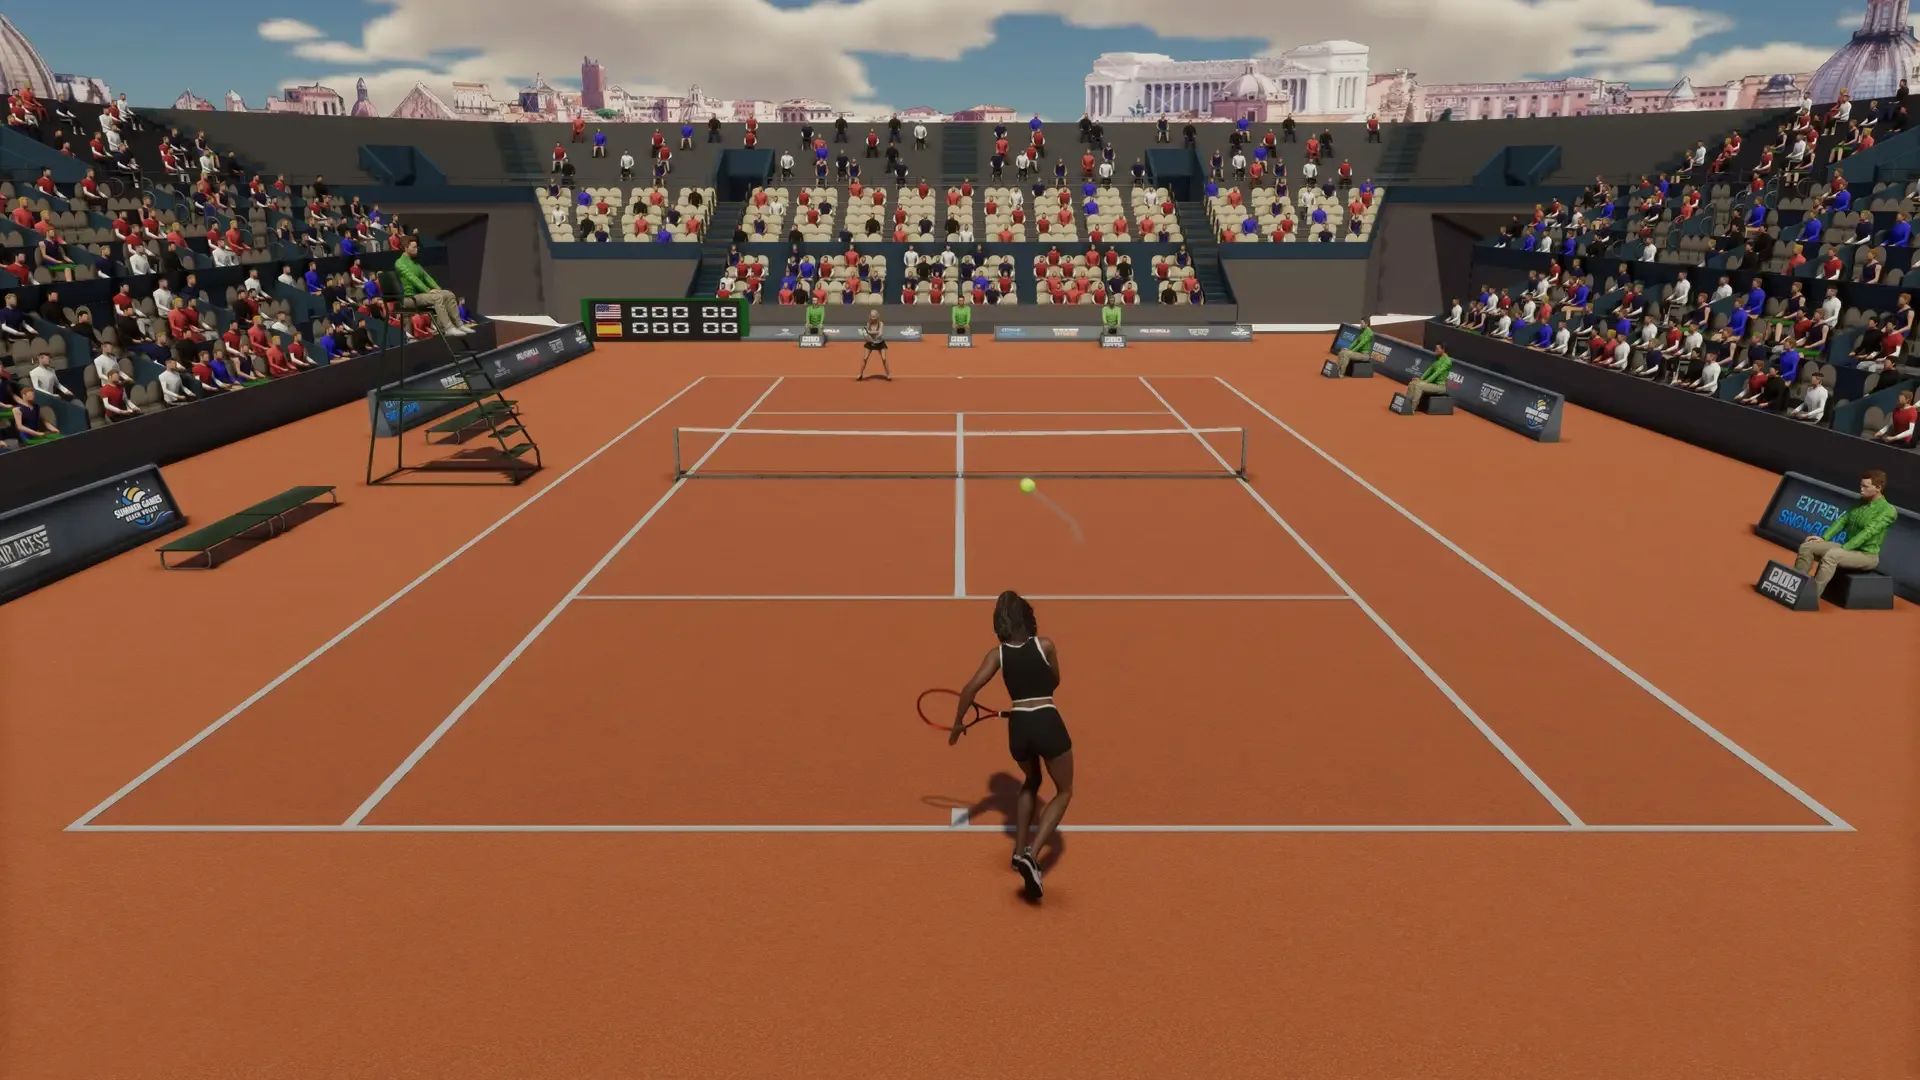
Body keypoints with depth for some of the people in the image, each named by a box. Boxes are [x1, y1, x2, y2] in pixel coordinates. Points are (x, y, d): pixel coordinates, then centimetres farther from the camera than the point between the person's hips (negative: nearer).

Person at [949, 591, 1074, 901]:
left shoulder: (997, 654, 3)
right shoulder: (1045, 645, -1)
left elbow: (970, 688, -5)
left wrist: (958, 723, 7)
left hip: (1018, 727, 3)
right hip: (1048, 723, -3)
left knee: (1031, 782, 33)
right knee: (1063, 792, 13)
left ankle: (1020, 850, 31)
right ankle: (1032, 856, -7)